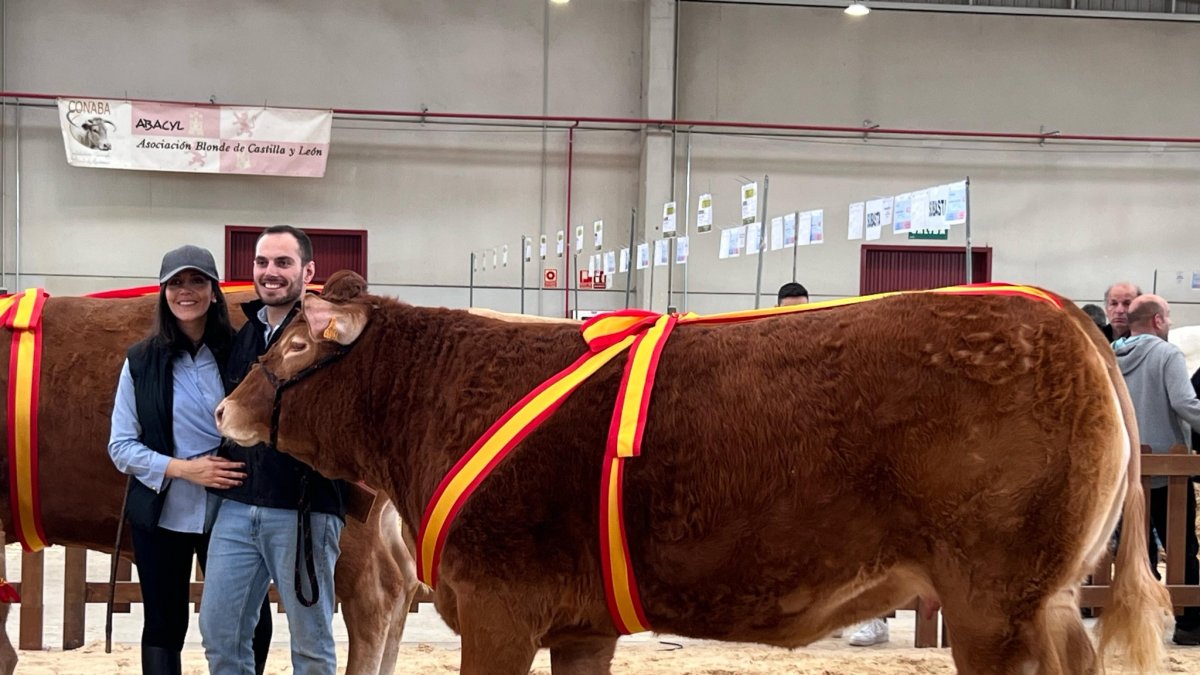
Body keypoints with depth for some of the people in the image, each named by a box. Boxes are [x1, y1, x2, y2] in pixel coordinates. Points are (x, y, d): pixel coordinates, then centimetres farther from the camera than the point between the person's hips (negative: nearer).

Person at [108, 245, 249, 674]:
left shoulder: (237, 353, -3)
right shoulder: (141, 361, -3)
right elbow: (120, 446, -3)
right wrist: (184, 469, -16)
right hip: (162, 514, 0)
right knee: (163, 627, 10)